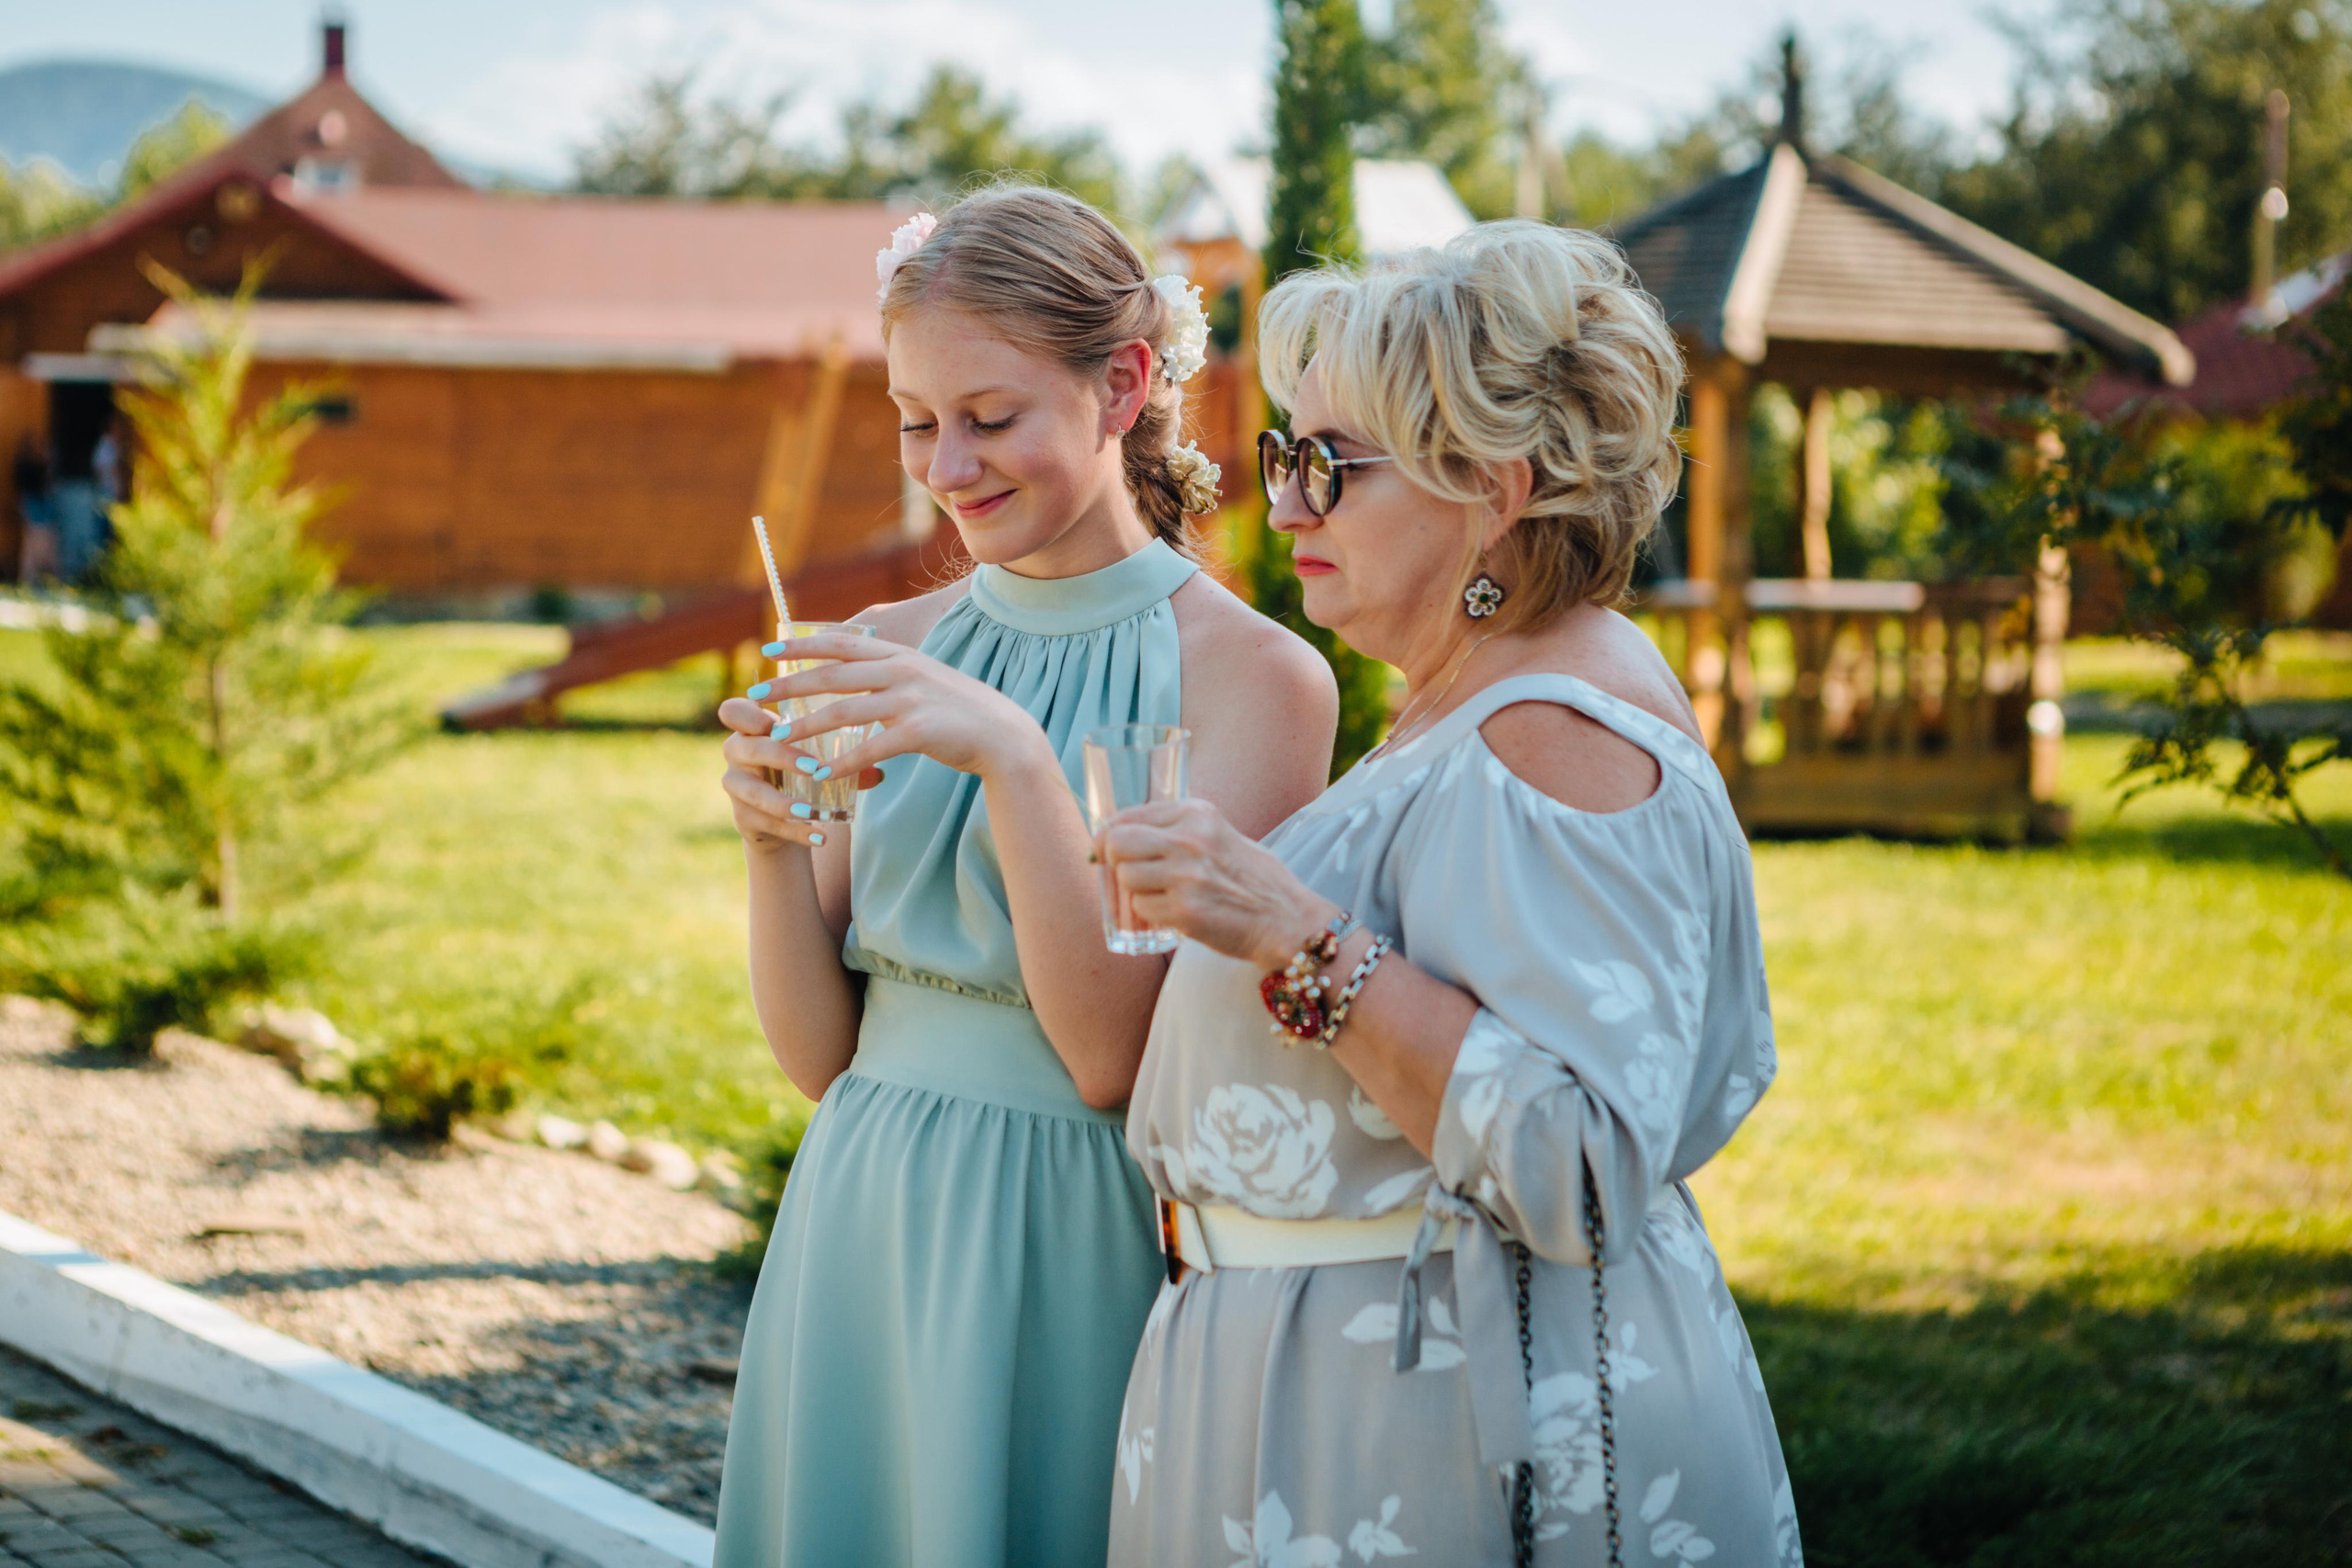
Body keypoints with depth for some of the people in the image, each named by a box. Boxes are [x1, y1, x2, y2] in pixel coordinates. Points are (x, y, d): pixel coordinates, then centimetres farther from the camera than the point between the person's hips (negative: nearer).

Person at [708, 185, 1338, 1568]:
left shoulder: (1255, 675, -9)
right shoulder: (893, 652, 6)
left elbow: (1118, 1056, -15)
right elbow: (819, 1051, 6)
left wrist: (1012, 758, -23)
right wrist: (773, 841, -12)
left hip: (1074, 1254, -5)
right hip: (860, 1231, 5)